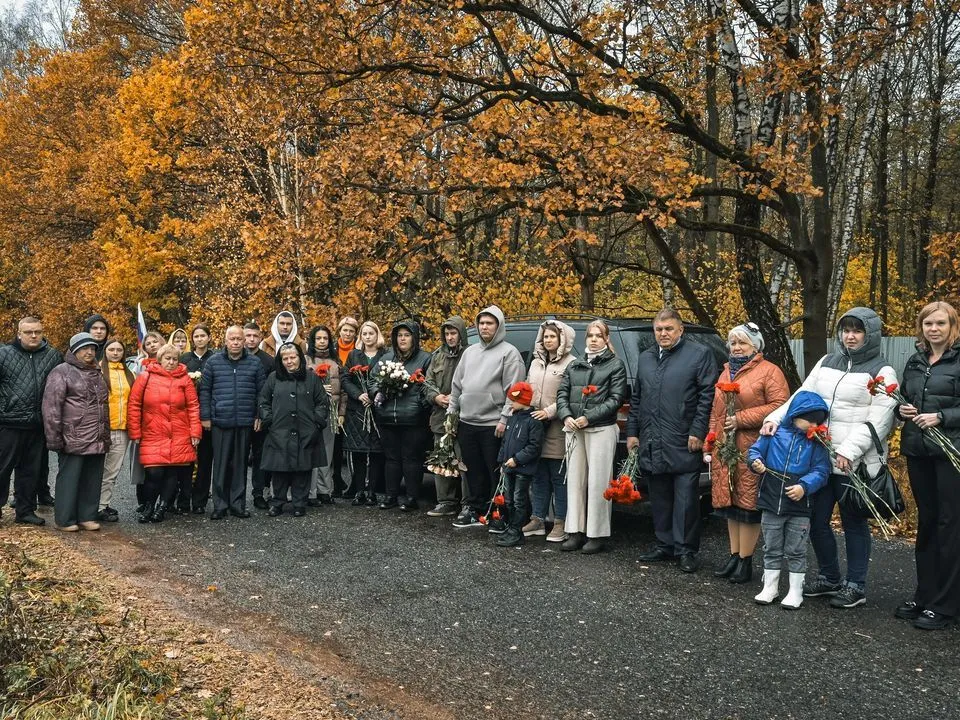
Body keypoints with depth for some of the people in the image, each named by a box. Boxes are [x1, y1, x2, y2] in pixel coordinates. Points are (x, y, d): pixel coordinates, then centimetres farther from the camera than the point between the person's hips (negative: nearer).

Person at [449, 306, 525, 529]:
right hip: (466, 423, 6)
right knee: (474, 470, 14)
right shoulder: (470, 352, 15)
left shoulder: (509, 353, -5)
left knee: (496, 472, -1)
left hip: (493, 425, -6)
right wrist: (452, 411, 14)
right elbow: (457, 385, 20)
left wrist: (504, 419, -16)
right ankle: (474, 509, 25)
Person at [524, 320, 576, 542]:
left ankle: (560, 524, 8)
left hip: (557, 429, -6)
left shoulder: (571, 364, -6)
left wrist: (549, 412, -19)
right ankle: (537, 520, 20)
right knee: (539, 477, 13)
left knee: (559, 478, 1)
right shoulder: (536, 363, 18)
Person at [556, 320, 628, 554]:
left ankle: (597, 535, 4)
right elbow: (562, 394, 11)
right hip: (574, 430, 5)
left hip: (601, 429, -5)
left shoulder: (615, 365, 3)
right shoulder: (574, 365, 16)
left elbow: (616, 399, -5)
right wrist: (566, 417, -7)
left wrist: (589, 417, -13)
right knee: (575, 480, 6)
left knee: (598, 482, -4)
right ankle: (575, 532, 13)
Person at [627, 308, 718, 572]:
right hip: (653, 445, 6)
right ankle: (664, 545, 24)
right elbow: (636, 398, 20)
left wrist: (697, 432, -13)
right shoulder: (645, 358, 17)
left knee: (686, 500, 0)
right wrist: (632, 431, 15)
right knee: (659, 498, 13)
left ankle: (687, 550, 10)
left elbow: (707, 395, -7)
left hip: (684, 444, -6)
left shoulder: (699, 354, -1)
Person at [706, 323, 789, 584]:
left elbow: (779, 405, -15)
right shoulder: (726, 372, 20)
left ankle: (745, 561, 7)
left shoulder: (769, 371, -3)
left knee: (748, 504, -2)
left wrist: (741, 419, -15)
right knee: (730, 503, 11)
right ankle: (734, 557, 19)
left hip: (752, 451, -7)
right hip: (725, 450, 7)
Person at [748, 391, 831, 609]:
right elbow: (755, 450, 3)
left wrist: (804, 486, -22)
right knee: (772, 549, 14)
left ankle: (795, 591, 23)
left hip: (799, 507, 0)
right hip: (771, 503, 1)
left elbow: (821, 470, -7)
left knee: (796, 551, 10)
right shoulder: (775, 432, -4)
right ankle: (770, 587, 27)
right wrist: (756, 462, -19)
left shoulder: (816, 442, -2)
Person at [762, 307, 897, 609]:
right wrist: (774, 418, -8)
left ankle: (855, 586, 21)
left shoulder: (881, 371, -4)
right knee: (817, 521, 11)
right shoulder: (826, 363, 13)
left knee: (853, 523, 6)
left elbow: (879, 420, -12)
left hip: (856, 464, -5)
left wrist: (849, 450, -22)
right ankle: (829, 578, 29)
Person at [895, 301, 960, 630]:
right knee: (926, 522, 13)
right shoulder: (914, 362, 13)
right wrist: (902, 410, 0)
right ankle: (924, 596, 23)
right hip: (918, 452, 6)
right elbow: (902, 401, 20)